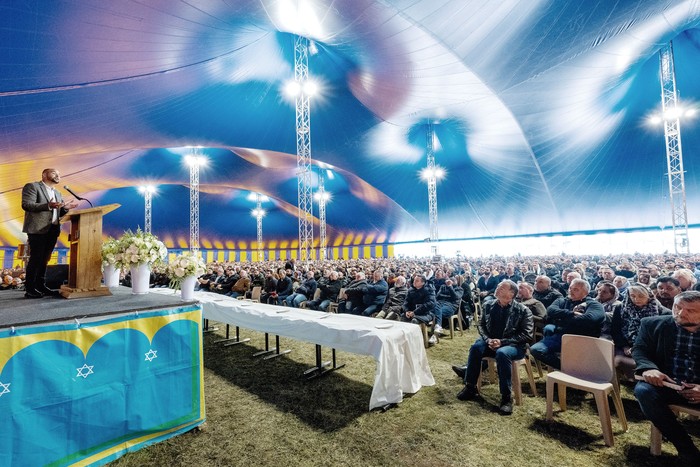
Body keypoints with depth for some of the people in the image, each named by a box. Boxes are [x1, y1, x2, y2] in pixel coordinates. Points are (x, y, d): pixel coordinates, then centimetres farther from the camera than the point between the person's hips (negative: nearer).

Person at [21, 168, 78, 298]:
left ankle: (41, 287, 13)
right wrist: (48, 205, -26)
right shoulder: (32, 186, 1)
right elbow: (26, 204, -12)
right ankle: (30, 289, -3)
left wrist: (66, 207, -2)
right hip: (38, 229, -7)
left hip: (53, 230, 7)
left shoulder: (57, 193, 22)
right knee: (36, 258, -7)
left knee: (44, 259, 9)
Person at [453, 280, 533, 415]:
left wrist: (502, 342, -20)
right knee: (476, 347, -27)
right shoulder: (489, 305, 4)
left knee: (502, 353, -37)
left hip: (513, 345, -3)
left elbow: (526, 335, -10)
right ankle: (470, 387, -15)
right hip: (491, 342, 4)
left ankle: (506, 397, -21)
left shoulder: (523, 310, -8)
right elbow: (481, 325, 9)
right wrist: (488, 340, -12)